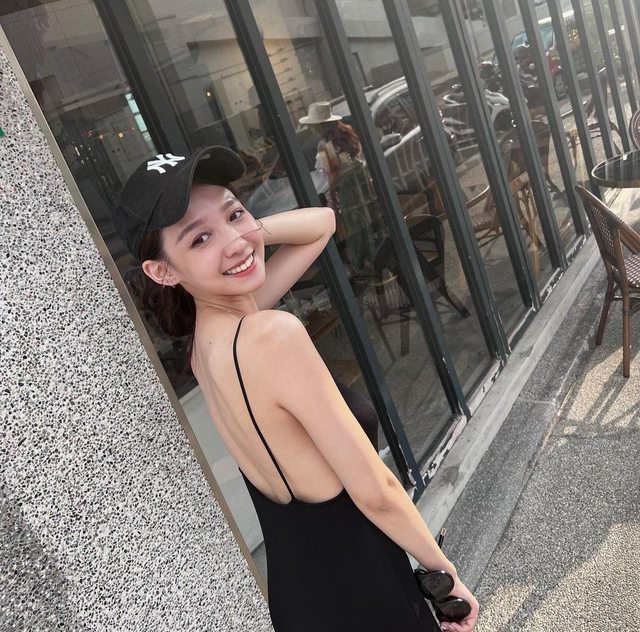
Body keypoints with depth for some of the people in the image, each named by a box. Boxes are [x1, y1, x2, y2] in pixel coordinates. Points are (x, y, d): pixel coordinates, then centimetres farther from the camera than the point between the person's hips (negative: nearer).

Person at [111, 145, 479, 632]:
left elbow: (321, 223, 7)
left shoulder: (207, 331, -3)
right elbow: (376, 493, -25)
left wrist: (248, 227, -10)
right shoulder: (273, 334, -30)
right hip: (353, 586, -8)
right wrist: (445, 570, -9)